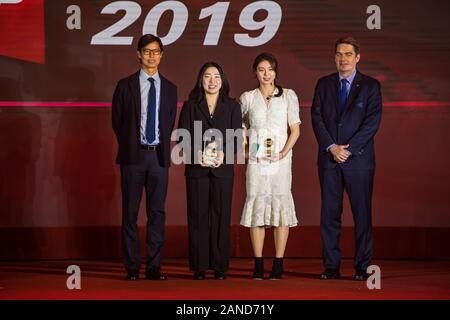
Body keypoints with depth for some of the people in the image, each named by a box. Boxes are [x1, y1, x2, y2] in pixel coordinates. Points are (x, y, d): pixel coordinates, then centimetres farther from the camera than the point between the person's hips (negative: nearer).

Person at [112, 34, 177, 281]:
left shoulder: (169, 88, 11)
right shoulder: (125, 85, 3)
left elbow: (170, 123, 15)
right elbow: (117, 121, 6)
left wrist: (162, 148, 8)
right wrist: (129, 146, 5)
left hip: (159, 156, 2)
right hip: (133, 155, -2)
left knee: (157, 212, 2)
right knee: (130, 212, 0)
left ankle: (154, 266, 7)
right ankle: (132, 267, 4)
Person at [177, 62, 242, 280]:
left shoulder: (232, 106, 10)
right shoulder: (190, 106, 9)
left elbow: (237, 137, 4)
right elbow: (182, 137, 2)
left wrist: (224, 153, -15)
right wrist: (197, 154, -15)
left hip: (223, 168, 0)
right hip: (196, 168, 0)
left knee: (221, 216, -1)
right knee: (197, 217, 0)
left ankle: (220, 266, 4)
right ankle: (199, 267, 4)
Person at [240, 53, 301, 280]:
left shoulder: (288, 96, 5)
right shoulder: (248, 98, 8)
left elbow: (295, 129, 3)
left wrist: (284, 152, -9)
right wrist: (245, 147, 7)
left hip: (280, 159, -1)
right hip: (256, 160, 1)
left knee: (280, 206, -5)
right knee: (256, 206, -2)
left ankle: (278, 266, -1)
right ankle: (258, 266, 2)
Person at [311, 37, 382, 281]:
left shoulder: (370, 86, 3)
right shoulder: (324, 84, 12)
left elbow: (373, 121, -5)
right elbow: (316, 117, 4)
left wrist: (348, 148, -12)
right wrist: (331, 147, -9)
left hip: (359, 158, -2)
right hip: (329, 158, 2)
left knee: (362, 213, -1)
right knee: (329, 214, 2)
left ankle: (363, 267, 4)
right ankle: (331, 267, 7)